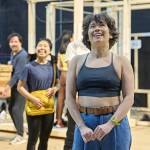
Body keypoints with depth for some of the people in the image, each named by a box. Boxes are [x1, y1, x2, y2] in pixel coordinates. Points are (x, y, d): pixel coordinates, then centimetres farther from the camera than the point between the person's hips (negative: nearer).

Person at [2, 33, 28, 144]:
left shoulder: (22, 55, -19)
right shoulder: (13, 53, 10)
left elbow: (18, 73, -23)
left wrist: (8, 87, -23)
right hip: (15, 85, 9)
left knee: (17, 109, -11)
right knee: (11, 108, 14)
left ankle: (20, 136, -3)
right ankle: (20, 129, 30)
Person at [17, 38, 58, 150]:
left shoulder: (52, 65, 4)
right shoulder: (30, 67, -9)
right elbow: (20, 87, -6)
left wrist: (55, 88, -6)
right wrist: (33, 99, -17)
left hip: (49, 107, 4)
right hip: (34, 107, -4)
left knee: (45, 139, 15)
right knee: (33, 139, 3)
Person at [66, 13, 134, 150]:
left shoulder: (121, 62, 2)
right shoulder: (77, 61, 7)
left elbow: (129, 98, -4)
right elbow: (70, 96, 2)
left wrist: (109, 124, -14)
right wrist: (82, 126, -9)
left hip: (115, 124, -1)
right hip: (84, 123, 1)